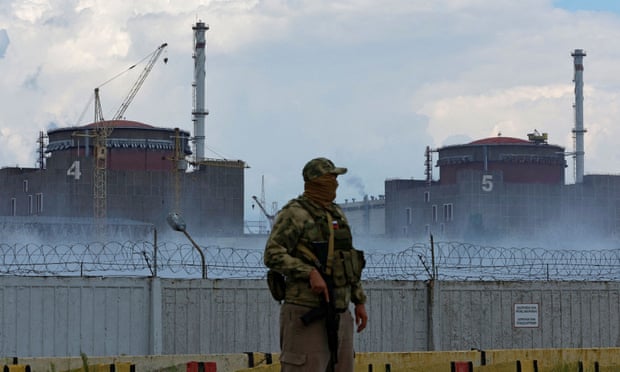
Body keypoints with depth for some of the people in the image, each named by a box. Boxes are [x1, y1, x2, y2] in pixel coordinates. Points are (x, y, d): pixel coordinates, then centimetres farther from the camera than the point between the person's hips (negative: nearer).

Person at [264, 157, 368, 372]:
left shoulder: (337, 215, 17)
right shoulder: (294, 214, -8)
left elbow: (349, 261, 23)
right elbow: (273, 255, -17)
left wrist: (359, 301, 19)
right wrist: (310, 273, -25)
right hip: (306, 314, -8)